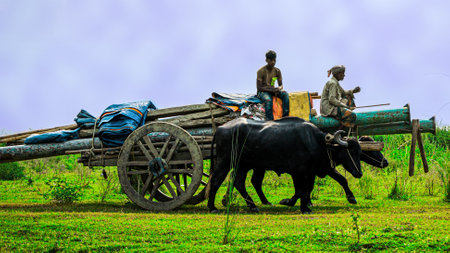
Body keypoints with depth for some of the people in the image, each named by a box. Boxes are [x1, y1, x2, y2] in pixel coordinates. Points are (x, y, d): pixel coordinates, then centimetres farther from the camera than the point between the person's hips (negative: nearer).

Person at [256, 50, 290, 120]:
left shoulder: (277, 71, 3)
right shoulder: (261, 71, -13)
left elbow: (281, 85, 8)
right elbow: (259, 87, -16)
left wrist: (279, 88, -18)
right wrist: (271, 90, -25)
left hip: (273, 90, 5)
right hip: (263, 91, -5)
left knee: (285, 94, -25)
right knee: (268, 100, -39)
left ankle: (285, 116, -30)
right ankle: (269, 120, -42)